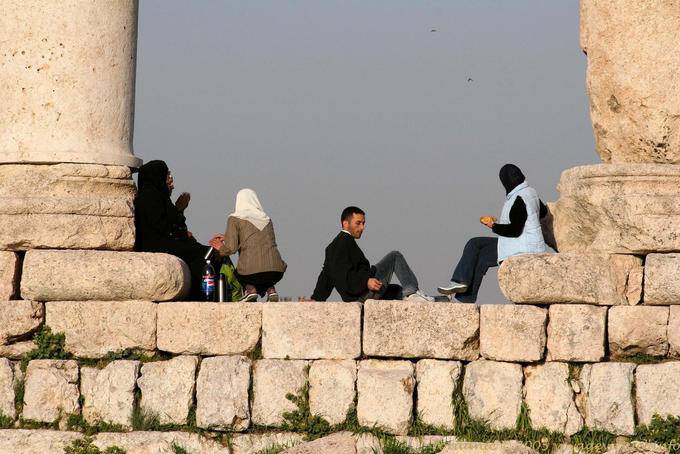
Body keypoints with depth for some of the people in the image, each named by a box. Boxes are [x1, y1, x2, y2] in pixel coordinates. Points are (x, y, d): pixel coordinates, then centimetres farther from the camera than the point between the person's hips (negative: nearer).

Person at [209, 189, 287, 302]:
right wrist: (227, 237, 39)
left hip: (252, 271, -4)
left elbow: (231, 248, -4)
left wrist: (221, 248, 19)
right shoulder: (267, 219, 20)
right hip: (276, 271, 4)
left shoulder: (234, 219, 5)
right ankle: (270, 289, 10)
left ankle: (250, 288, 5)